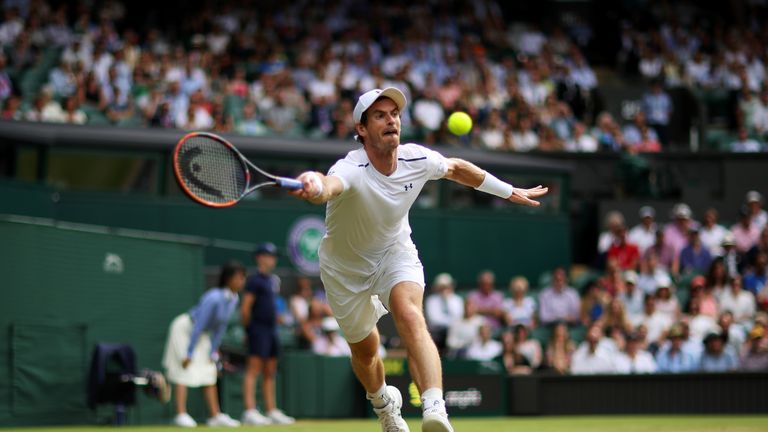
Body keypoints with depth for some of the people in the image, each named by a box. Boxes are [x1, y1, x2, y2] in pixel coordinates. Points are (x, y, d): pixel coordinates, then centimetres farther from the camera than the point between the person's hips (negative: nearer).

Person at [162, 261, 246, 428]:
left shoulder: (233, 299, -6)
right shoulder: (214, 298, -31)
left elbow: (220, 326, 2)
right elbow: (198, 326, -29)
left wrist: (213, 351, 2)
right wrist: (189, 354, -27)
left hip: (202, 335, 8)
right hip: (184, 328, -8)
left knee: (209, 374, 6)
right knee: (185, 372, -12)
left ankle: (215, 416, 9)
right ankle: (181, 415, -15)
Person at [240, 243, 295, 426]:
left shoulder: (272, 280, 17)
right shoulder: (255, 280, -10)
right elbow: (245, 307, -14)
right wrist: (248, 328, -10)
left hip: (271, 329, 9)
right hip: (258, 328, -9)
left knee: (270, 372, 12)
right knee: (254, 369, -12)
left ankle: (272, 411, 16)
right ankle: (250, 412, -17)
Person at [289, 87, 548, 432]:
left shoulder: (417, 160, -20)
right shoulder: (351, 170, -35)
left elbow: (457, 168, 4)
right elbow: (329, 185, -62)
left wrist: (510, 192, 14)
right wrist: (314, 187, -87)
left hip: (395, 252, 1)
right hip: (346, 267, -1)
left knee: (411, 317, -29)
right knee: (364, 350, 15)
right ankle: (383, 402, 51)